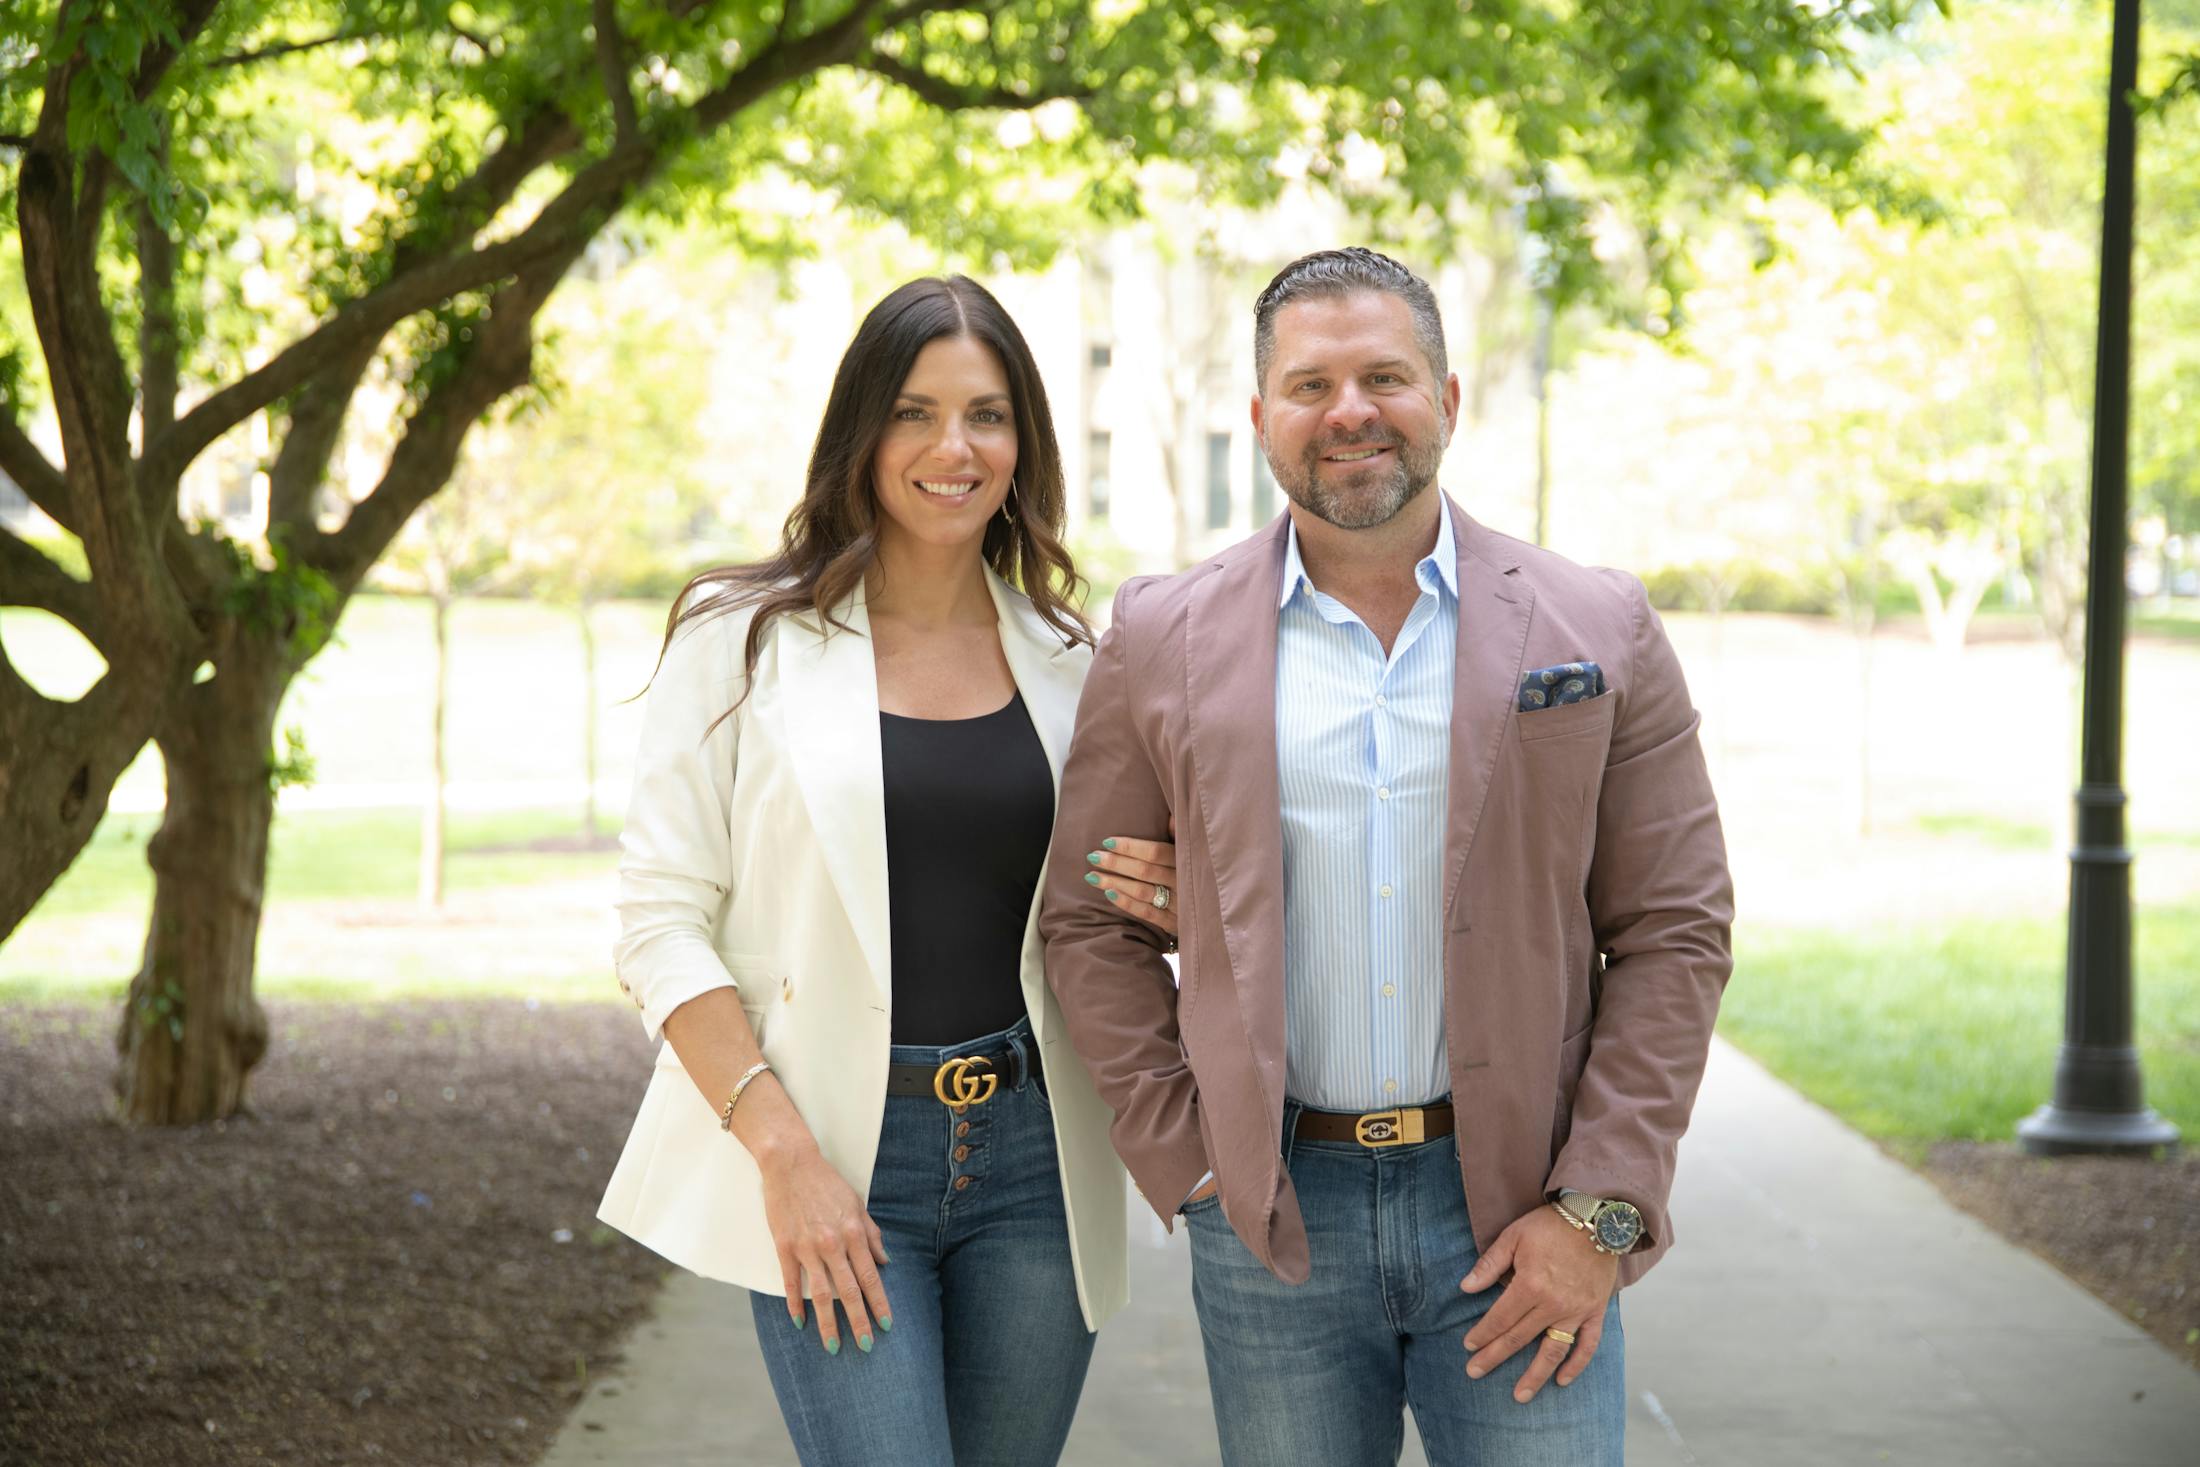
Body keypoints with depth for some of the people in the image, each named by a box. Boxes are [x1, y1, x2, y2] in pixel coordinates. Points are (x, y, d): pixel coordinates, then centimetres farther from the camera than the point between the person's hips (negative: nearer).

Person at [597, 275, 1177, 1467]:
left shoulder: (1068, 660, 9)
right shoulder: (745, 642, -1)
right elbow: (661, 923, -6)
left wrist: (1152, 908, -4)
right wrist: (784, 1152, -15)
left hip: (1030, 1156, 4)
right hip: (836, 1158, -4)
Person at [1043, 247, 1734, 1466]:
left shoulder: (1599, 633, 2)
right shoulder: (1160, 645, 3)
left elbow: (1675, 931, 1)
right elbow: (1090, 921, 8)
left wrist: (1599, 1209, -7)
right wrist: (1184, 1163, -1)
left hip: (1519, 1209, -1)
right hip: (1274, 1217, 1)